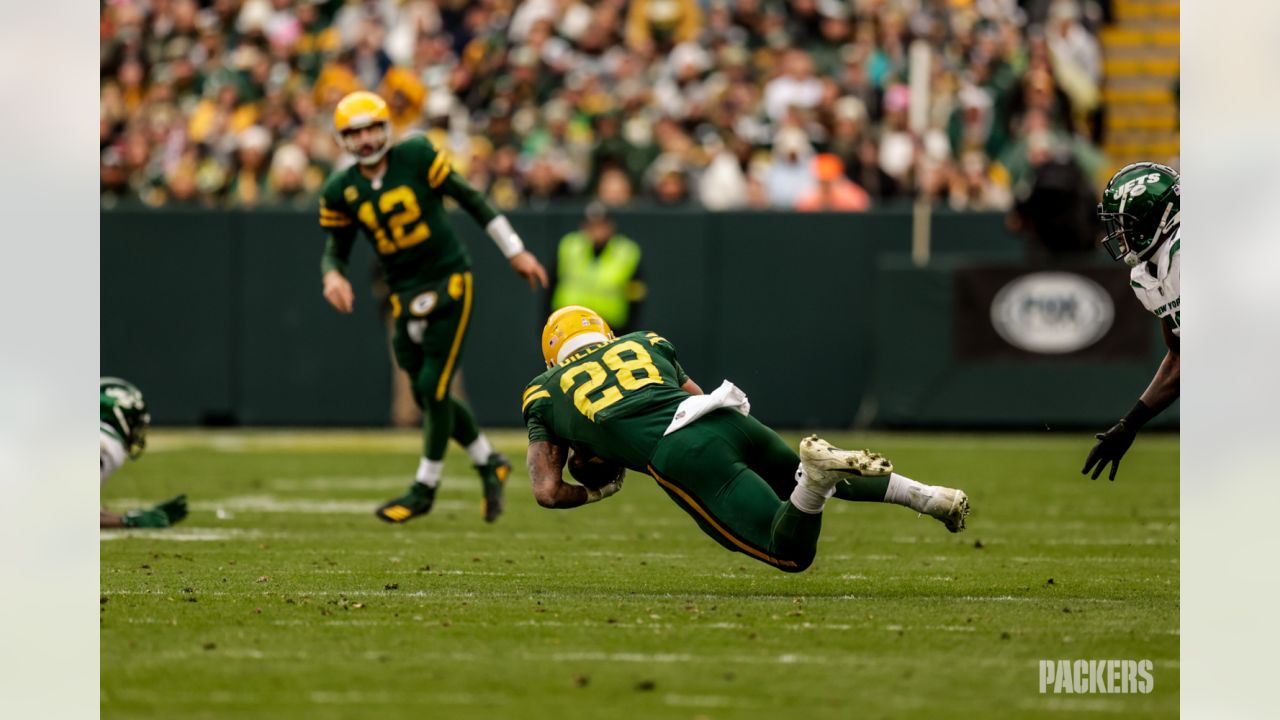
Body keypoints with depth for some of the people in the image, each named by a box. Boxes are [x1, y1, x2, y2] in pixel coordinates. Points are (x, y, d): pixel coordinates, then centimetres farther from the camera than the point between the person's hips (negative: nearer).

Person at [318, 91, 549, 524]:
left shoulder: (417, 157, -9)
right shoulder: (340, 191, 0)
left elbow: (468, 198, -1)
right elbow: (335, 248, 7)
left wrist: (514, 252, 2)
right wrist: (333, 275, -18)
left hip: (450, 280, -4)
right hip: (406, 294, 4)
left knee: (434, 387, -8)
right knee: (427, 396, 6)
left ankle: (425, 489, 6)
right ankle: (489, 464, 27)